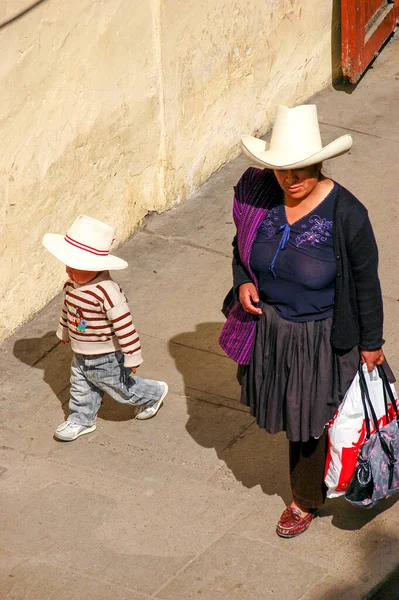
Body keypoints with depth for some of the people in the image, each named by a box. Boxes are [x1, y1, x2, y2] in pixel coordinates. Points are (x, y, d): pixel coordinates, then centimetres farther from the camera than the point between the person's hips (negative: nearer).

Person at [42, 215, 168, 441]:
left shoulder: (107, 292, -36)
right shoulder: (72, 284, -10)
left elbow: (124, 325, -30)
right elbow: (68, 308, 11)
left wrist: (132, 357, -24)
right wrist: (64, 331, 25)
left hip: (106, 358, -7)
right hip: (81, 355, 7)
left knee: (122, 387, 17)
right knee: (81, 389, 21)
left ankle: (154, 393, 42)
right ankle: (82, 420, 43)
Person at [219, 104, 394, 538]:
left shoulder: (345, 214, -24)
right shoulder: (259, 196, -12)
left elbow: (366, 284, -13)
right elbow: (241, 247, 8)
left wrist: (371, 344, -5)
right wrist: (243, 282, -12)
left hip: (320, 339, -4)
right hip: (268, 329, 4)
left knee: (312, 419, 13)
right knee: (287, 408, 23)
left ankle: (306, 499, 37)